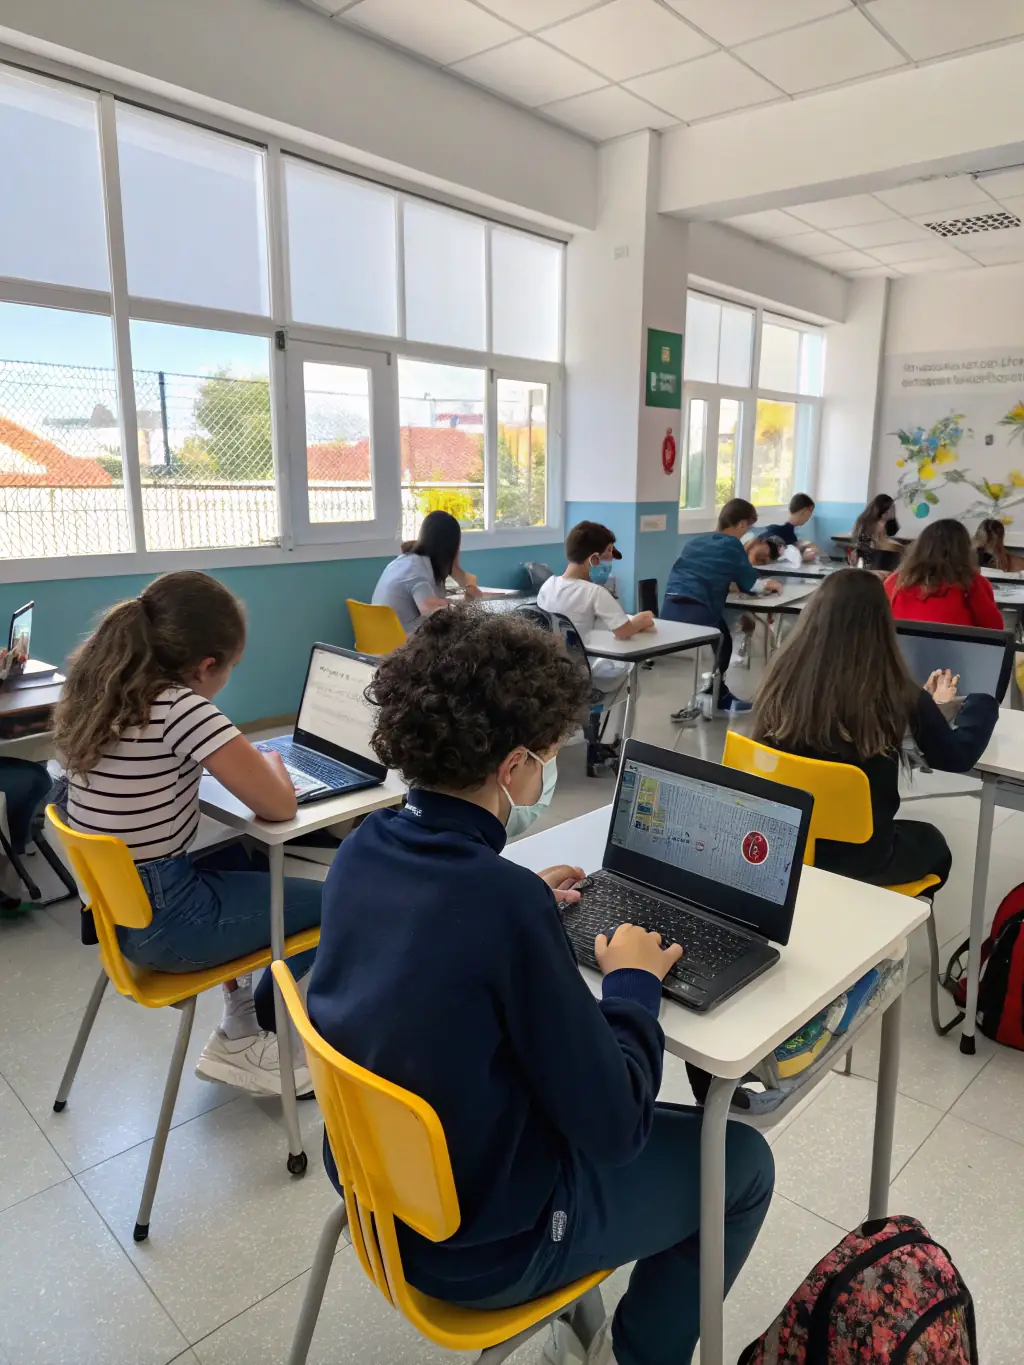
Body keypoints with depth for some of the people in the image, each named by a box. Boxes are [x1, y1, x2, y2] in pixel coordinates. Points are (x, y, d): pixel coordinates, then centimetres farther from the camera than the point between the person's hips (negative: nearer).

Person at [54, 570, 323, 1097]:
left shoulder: (100, 693, -1)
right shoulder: (181, 708, -26)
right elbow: (279, 807, -19)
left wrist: (239, 762, 6)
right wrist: (270, 766, 1)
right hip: (159, 922, -8)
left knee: (247, 859, 28)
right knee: (334, 903, 8)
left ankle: (240, 1012, 31)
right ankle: (244, 1040, 26)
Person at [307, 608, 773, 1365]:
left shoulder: (364, 849, -11)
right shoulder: (508, 902, -33)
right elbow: (615, 1128, -23)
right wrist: (634, 982, -10)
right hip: (478, 1243, -7)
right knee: (742, 1160, 11)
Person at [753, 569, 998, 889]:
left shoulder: (782, 679, -12)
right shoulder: (895, 693, -20)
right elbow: (958, 757, -2)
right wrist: (982, 702, 18)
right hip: (859, 858, -3)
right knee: (932, 842, 32)